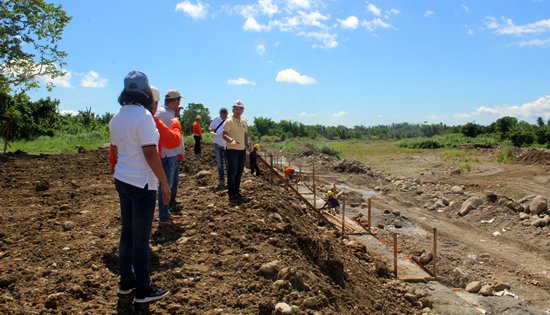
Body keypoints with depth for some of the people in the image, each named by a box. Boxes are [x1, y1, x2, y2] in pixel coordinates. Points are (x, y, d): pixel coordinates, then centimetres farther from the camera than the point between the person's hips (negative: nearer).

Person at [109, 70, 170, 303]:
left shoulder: (117, 117, 9)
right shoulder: (143, 115, -17)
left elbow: (116, 149, 15)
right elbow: (150, 153, -21)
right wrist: (164, 182, -15)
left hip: (121, 179, 9)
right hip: (141, 183, -8)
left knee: (127, 232, 17)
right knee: (141, 237, 0)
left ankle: (126, 282, 28)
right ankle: (143, 290, 11)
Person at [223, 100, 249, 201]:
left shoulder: (244, 121, 12)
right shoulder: (228, 121, -9)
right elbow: (224, 135, -18)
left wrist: (247, 144, 11)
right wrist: (231, 140, -35)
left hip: (242, 150, 7)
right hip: (232, 150, -7)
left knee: (239, 173, 13)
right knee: (232, 172, -4)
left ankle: (236, 192, 24)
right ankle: (231, 194, 2)